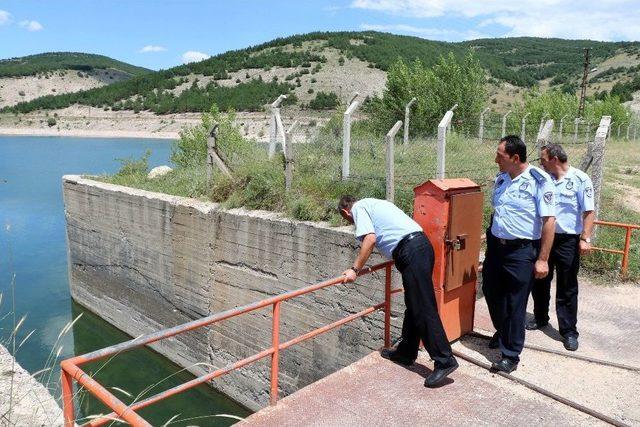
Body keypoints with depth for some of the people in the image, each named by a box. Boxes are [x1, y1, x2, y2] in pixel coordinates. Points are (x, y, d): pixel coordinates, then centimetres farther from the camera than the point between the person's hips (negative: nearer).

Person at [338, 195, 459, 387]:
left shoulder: (358, 208, 3)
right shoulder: (374, 203, 29)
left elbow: (370, 239, -12)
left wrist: (355, 270, -6)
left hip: (411, 252, -10)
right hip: (422, 244, 10)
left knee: (423, 309, -7)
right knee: (413, 306, 16)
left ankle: (444, 361, -3)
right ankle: (406, 353, 28)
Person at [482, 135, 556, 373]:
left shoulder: (538, 181, -14)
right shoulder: (501, 179, 7)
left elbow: (549, 221, -14)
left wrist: (542, 259, -15)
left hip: (521, 251, -6)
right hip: (495, 246, 7)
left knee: (515, 304, 2)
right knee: (491, 293, 17)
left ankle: (511, 355, 17)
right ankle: (502, 333, 43)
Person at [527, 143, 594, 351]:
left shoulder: (580, 179, -9)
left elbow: (589, 212, -10)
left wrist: (585, 239, -17)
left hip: (567, 241, -5)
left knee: (567, 289, 3)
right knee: (539, 282, 15)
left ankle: (569, 331, 14)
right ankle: (540, 318, 33)